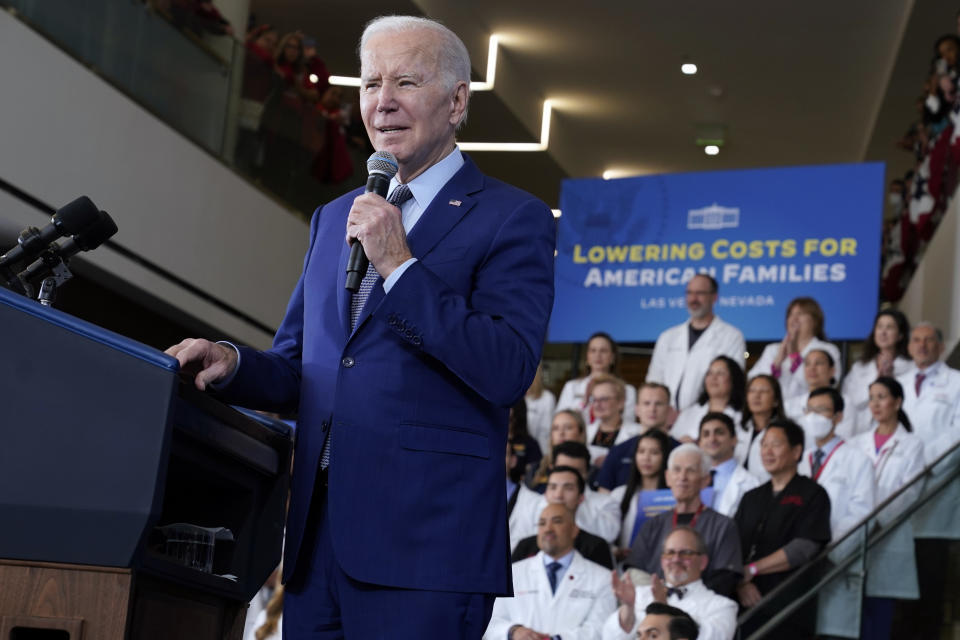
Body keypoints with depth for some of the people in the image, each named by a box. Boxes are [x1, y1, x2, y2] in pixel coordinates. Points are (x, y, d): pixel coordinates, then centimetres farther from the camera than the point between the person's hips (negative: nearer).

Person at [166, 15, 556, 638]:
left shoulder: (514, 218, -2)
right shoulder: (334, 218, 18)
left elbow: (509, 373, -14)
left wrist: (400, 266, -16)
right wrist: (233, 364, -1)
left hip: (423, 542, -6)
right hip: (316, 534, 6)